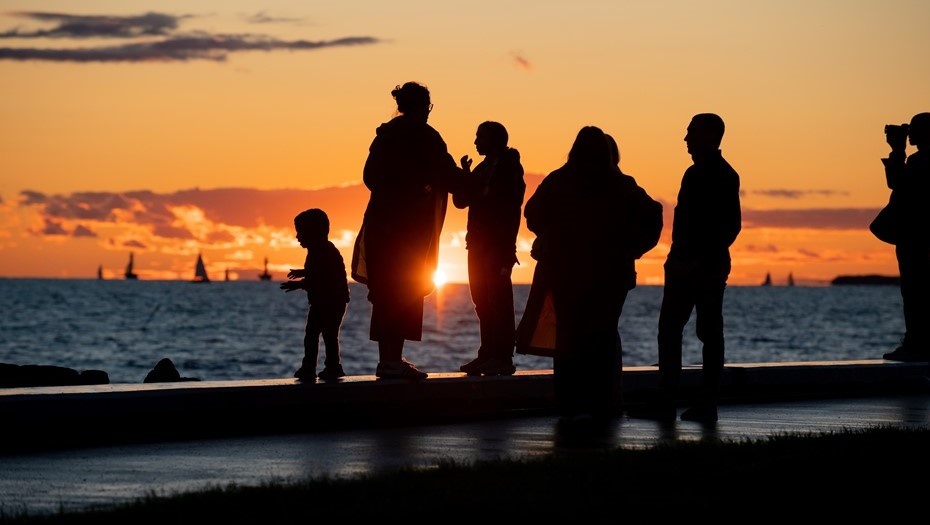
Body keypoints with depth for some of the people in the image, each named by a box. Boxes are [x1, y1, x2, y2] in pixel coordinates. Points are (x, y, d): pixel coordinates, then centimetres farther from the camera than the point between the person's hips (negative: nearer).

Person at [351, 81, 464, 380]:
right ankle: (393, 361, -8)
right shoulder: (424, 136, -9)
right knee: (404, 293, -4)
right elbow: (447, 176, -10)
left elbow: (370, 176, 15)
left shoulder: (385, 134, 11)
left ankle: (387, 360, 11)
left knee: (385, 291, 10)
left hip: (381, 220, 7)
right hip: (410, 224, -7)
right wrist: (466, 179, 9)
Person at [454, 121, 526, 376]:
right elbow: (461, 201, 14)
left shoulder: (508, 168, -6)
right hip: (478, 244, 8)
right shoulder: (482, 169, 17)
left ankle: (502, 358, -11)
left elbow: (510, 207, -13)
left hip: (498, 246, -8)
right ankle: (487, 355, 11)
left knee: (498, 299, -10)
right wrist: (465, 177, -2)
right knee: (483, 300, 7)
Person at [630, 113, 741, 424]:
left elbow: (731, 225, -17)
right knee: (669, 330, 5)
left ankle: (707, 405, -1)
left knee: (709, 333, -4)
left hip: (706, 267, -9)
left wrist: (708, 259, -20)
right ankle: (666, 403, 6)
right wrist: (676, 258, 14)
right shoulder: (695, 173, 16)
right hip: (685, 266, 9)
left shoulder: (722, 176, -10)